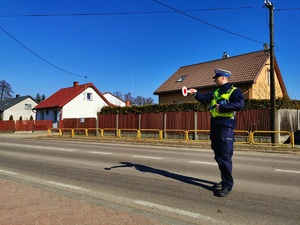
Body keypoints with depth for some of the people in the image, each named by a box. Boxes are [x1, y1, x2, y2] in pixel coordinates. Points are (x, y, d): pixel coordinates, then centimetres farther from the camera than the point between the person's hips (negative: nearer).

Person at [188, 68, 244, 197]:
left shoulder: (234, 91, -5)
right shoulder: (216, 92, 18)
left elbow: (240, 104, -21)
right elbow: (204, 98, 8)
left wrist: (222, 107, -22)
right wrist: (195, 93, -7)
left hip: (226, 126, -8)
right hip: (214, 126, 8)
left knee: (225, 156, -7)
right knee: (218, 156, 14)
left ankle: (227, 185, 3)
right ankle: (225, 180, 28)